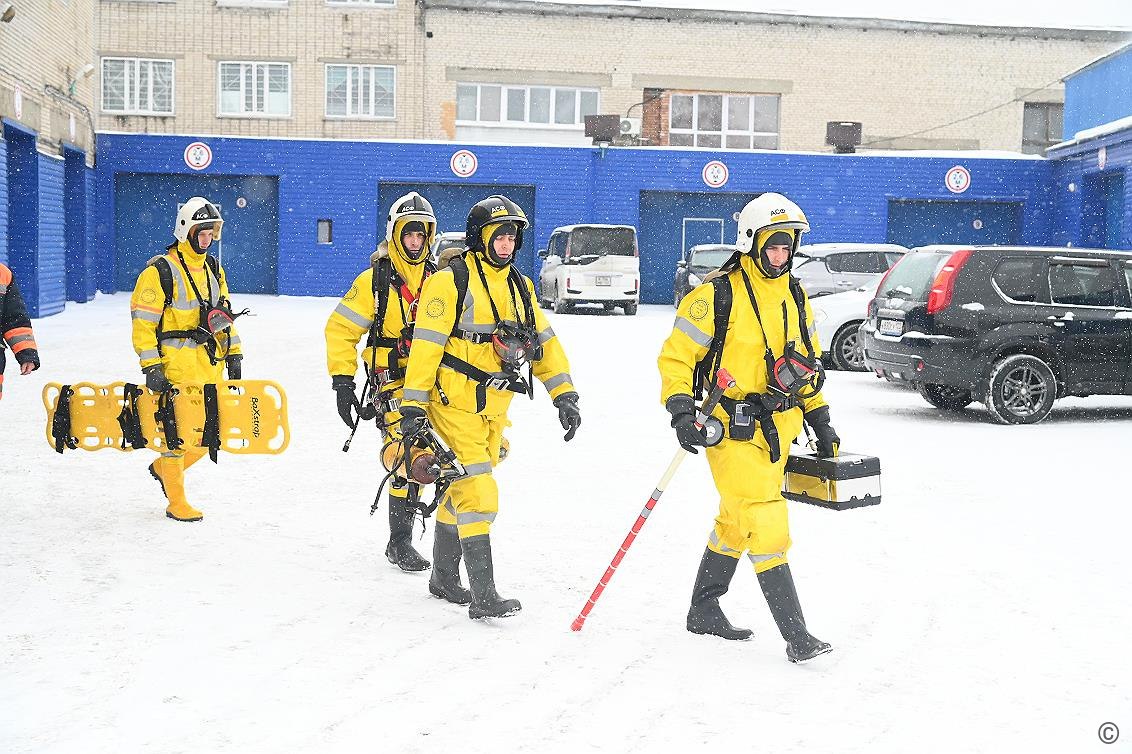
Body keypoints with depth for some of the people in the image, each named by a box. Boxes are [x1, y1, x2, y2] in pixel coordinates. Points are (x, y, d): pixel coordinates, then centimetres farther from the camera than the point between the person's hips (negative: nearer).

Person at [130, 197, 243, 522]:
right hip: (176, 365, -7)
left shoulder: (212, 268, 14)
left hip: (211, 364, 7)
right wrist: (151, 367, -16)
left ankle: (163, 468, 33)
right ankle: (176, 502, 12)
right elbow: (142, 322, -11)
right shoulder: (161, 270, -9)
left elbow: (224, 314, 21)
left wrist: (234, 354, 15)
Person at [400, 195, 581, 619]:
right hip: (454, 403, -7)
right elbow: (425, 345, -14)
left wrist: (564, 395, 6)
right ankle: (484, 597, -8)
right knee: (478, 495, -12)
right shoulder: (451, 281, -11)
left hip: (493, 408, 7)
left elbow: (544, 342, 13)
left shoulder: (520, 287, 11)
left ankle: (444, 577, 33)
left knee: (462, 490, 17)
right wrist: (413, 405, -17)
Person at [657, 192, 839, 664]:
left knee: (736, 522, 17)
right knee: (767, 525, -11)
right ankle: (796, 636, -7)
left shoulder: (795, 297, 11)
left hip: (778, 428, 8)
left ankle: (703, 611, 32)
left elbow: (807, 362, 21)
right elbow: (675, 356, -9)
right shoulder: (718, 296, -11)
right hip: (735, 430, -7)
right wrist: (681, 410, -20)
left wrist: (819, 419, 18)